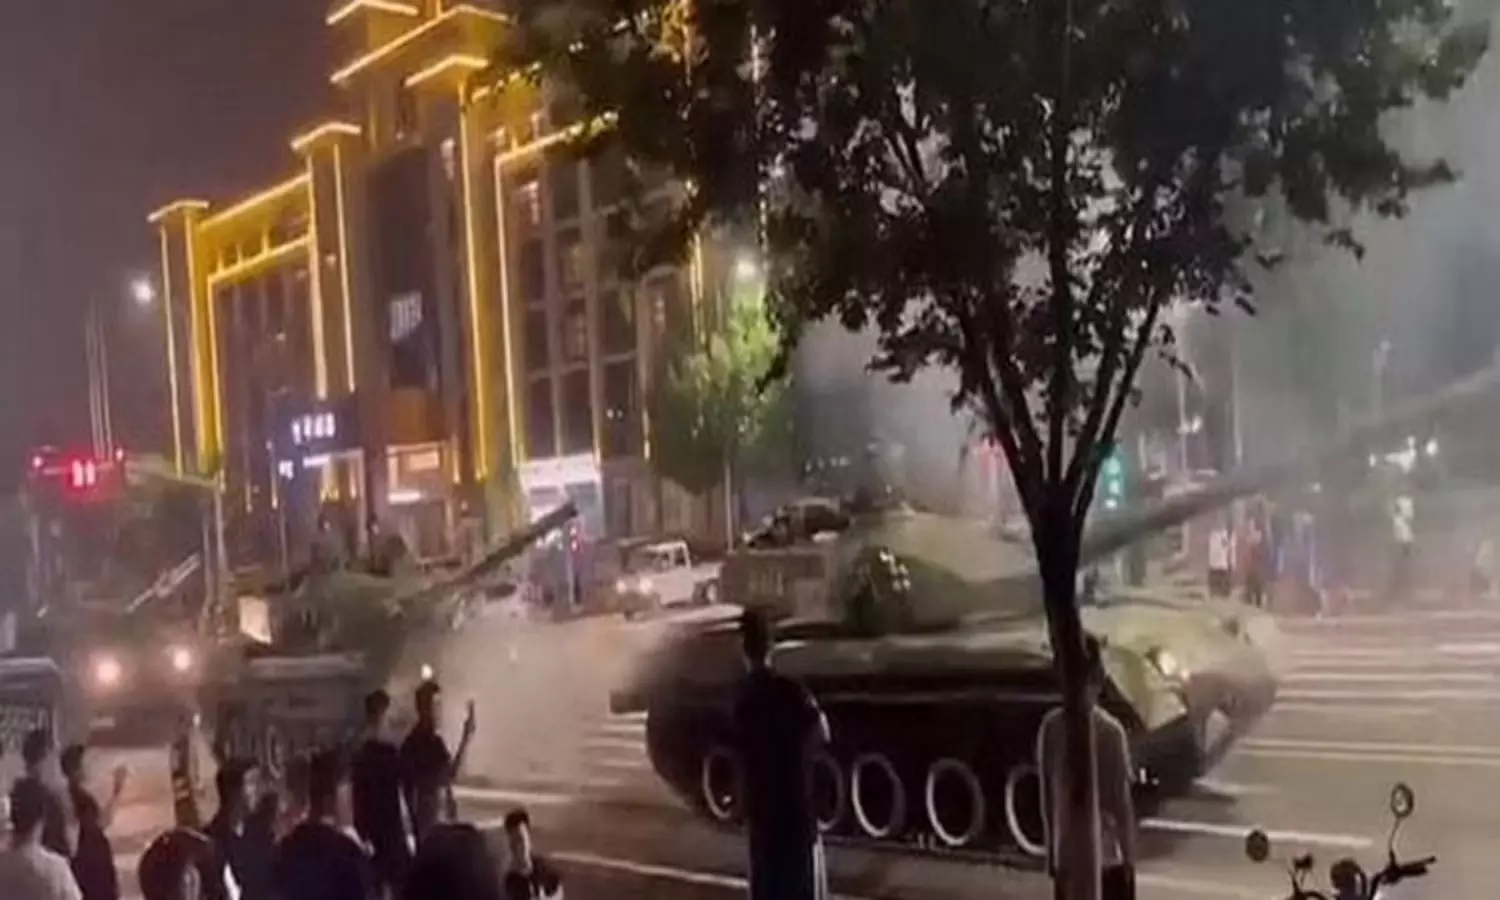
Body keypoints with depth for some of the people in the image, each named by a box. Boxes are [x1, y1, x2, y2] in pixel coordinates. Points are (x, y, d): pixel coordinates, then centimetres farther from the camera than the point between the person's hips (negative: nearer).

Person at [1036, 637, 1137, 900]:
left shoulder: (1050, 726, -4)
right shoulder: (1109, 730, -16)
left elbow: (1046, 795, 3)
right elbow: (1121, 800, -12)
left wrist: (1051, 849, 14)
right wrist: (1129, 855, -2)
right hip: (1107, 853, -4)